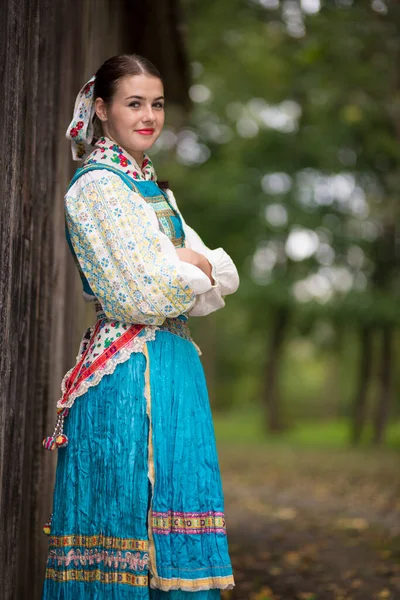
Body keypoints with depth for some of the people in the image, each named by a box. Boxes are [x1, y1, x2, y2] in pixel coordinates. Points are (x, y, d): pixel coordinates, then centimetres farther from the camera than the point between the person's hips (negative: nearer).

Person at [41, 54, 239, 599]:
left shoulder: (156, 191, 18)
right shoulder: (97, 184, -8)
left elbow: (227, 276, 11)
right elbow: (146, 296, -16)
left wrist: (190, 264, -8)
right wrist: (194, 268, 1)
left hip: (176, 365, 8)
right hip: (128, 374, -8)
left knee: (176, 519, 9)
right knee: (125, 512, -3)